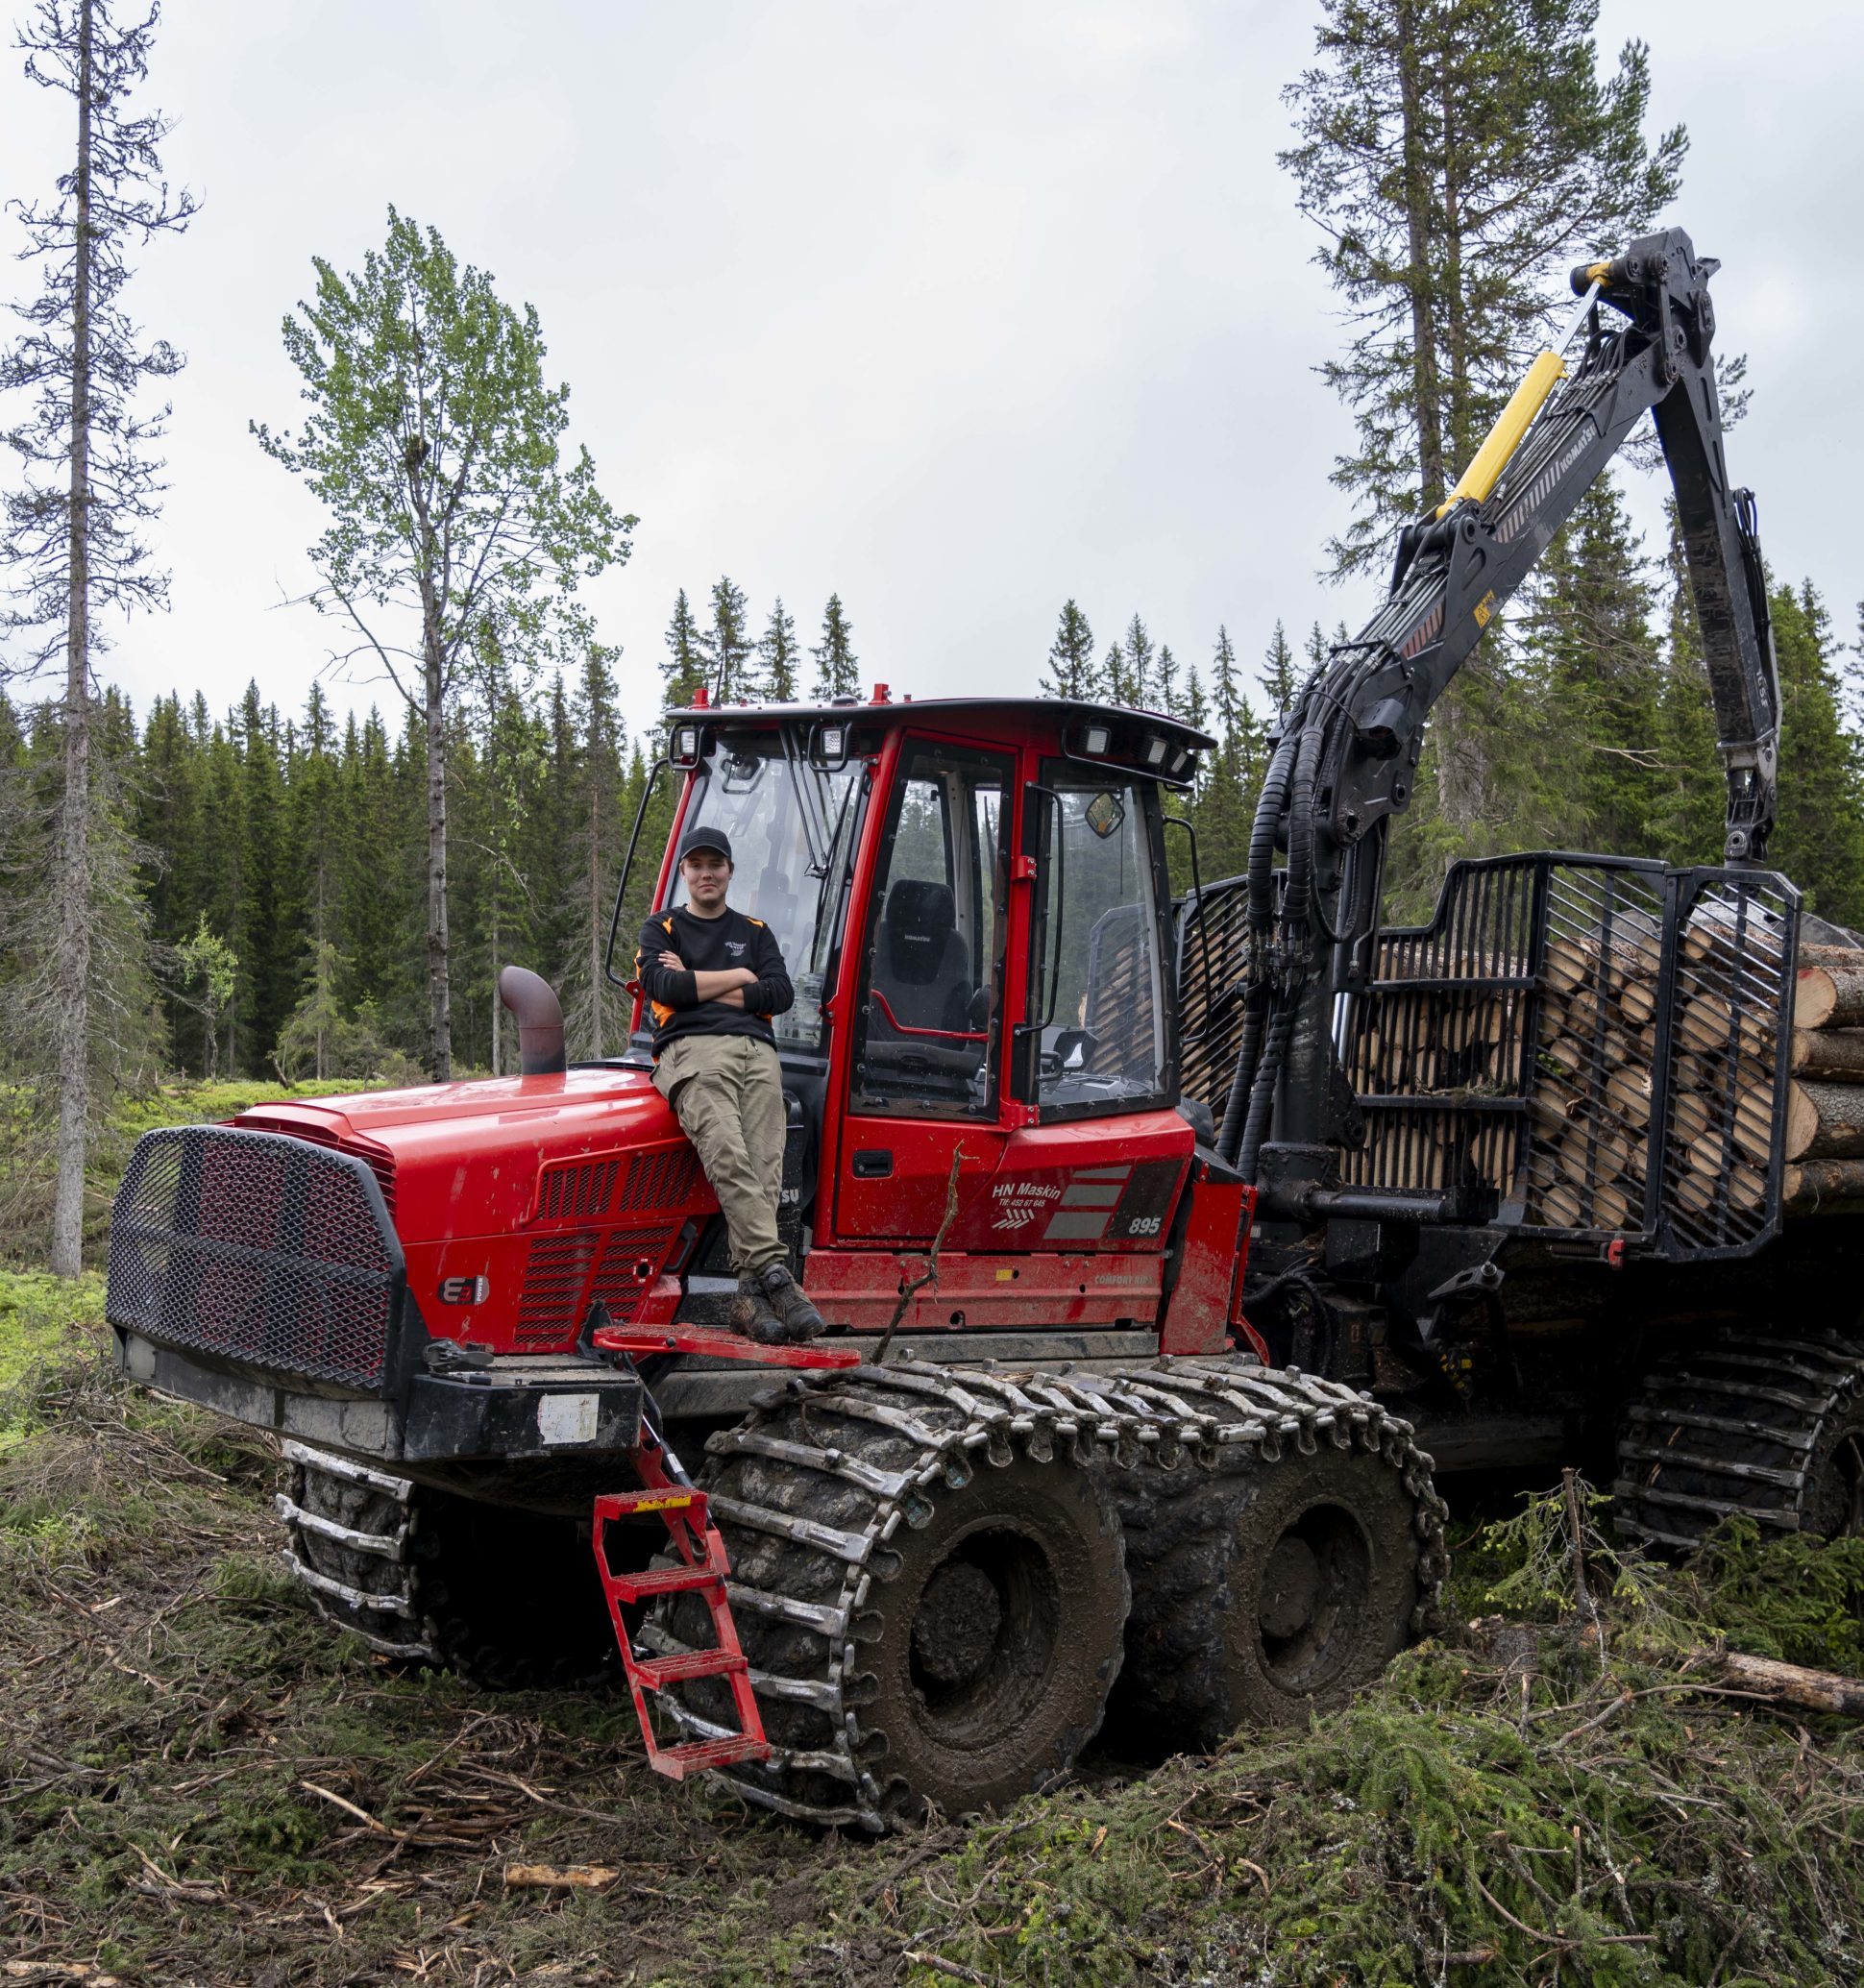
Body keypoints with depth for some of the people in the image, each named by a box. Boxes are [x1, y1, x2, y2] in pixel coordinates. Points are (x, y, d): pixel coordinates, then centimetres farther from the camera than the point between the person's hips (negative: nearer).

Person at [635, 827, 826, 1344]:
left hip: (756, 1052, 3)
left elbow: (781, 993, 10)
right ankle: (773, 1272, -38)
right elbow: (666, 987, 0)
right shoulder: (662, 930, 22)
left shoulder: (755, 932, 29)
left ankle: (751, 1294, -28)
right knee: (728, 1156, -28)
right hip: (692, 1050, -2)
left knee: (763, 1166, -20)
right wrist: (738, 977, 9)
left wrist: (699, 987, 4)